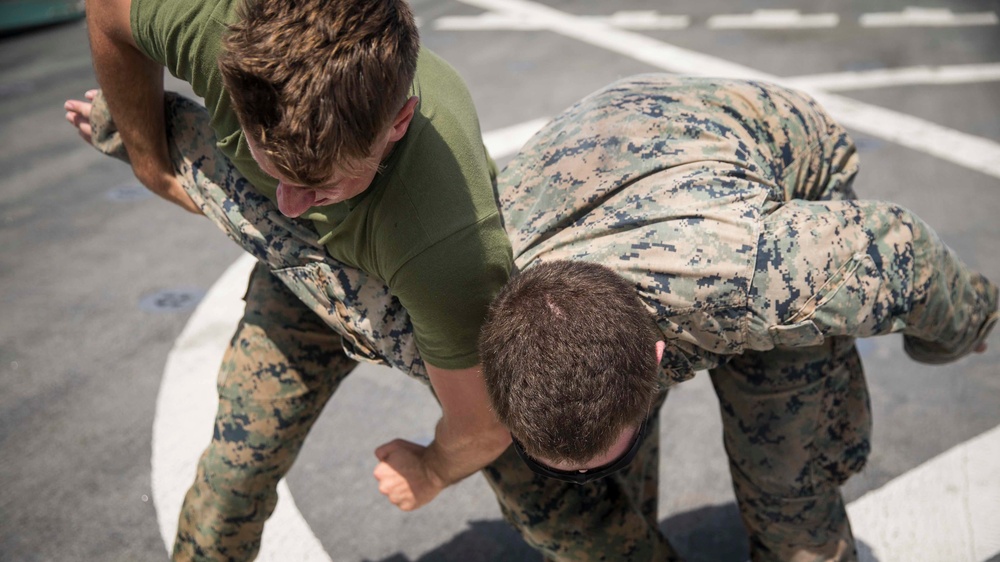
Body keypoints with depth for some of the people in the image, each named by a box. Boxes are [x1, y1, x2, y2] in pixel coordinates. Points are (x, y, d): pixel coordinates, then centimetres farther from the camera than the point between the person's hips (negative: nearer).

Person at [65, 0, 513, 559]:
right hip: (303, 273, 3)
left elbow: (484, 428, -32)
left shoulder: (446, 246, -51)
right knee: (234, 470, 9)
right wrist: (153, 165, -6)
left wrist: (432, 472, -8)